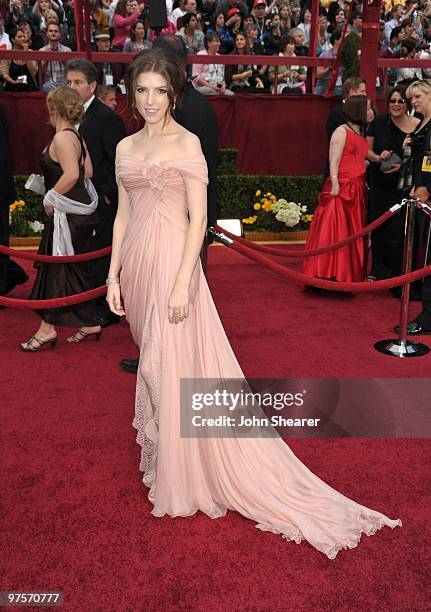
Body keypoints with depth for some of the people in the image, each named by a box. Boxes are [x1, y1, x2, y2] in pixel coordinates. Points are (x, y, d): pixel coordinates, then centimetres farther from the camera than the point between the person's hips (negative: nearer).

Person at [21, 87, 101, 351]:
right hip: (79, 207, 9)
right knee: (71, 268, 14)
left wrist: (50, 198, -16)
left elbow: (71, 174, -27)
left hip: (67, 212, -9)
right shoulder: (77, 136, 12)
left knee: (57, 267, -2)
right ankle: (89, 323, 21)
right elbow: (88, 172, 14)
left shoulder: (62, 137, -15)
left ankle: (48, 329, 9)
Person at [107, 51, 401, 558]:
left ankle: (182, 478, 15)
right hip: (136, 263, 7)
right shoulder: (126, 148, 14)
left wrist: (181, 283, -18)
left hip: (171, 260, -6)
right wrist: (113, 275, 10)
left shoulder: (186, 143, -5)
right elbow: (123, 215, 15)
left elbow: (199, 218, -11)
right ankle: (161, 453, 34)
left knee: (172, 365, -2)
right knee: (152, 361, 15)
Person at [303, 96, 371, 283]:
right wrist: (335, 185, -21)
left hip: (357, 190, 9)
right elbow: (333, 162, -13)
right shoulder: (341, 131, -6)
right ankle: (328, 275, -3)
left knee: (353, 233, 10)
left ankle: (350, 275, 17)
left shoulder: (361, 133, 19)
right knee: (336, 231, -8)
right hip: (342, 188, -9)